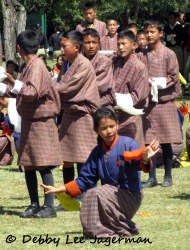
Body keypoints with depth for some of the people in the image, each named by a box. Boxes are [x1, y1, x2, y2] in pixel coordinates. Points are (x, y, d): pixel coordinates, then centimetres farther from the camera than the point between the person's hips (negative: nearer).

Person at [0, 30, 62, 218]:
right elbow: (19, 91, 22)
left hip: (40, 121, -9)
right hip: (28, 121, 9)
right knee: (28, 165, 11)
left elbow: (32, 92, -28)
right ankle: (34, 205, 17)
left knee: (43, 166, -8)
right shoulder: (26, 67, 11)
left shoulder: (36, 66, -16)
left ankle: (49, 206, -7)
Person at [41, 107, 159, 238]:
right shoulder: (97, 152, 7)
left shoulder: (128, 144, -10)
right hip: (110, 193, 6)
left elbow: (140, 164, -26)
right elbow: (85, 180, 12)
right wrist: (59, 190, 7)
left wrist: (145, 159, -51)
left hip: (130, 195, -6)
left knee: (96, 194, -27)